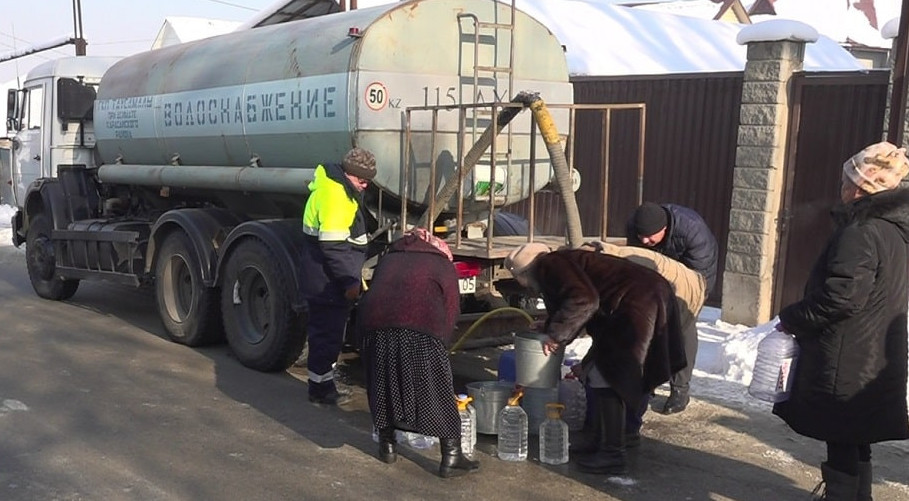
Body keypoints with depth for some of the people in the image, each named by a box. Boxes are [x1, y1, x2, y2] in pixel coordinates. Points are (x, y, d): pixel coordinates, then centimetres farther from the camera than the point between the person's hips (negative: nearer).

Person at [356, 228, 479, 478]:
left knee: (383, 385, 21)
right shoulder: (443, 264, 23)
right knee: (437, 391, 6)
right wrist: (441, 345, 23)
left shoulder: (388, 259, 34)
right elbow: (451, 312, 15)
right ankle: (451, 458, 9)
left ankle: (387, 446, 31)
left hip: (375, 324, 3)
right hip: (420, 328, -3)